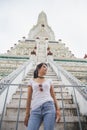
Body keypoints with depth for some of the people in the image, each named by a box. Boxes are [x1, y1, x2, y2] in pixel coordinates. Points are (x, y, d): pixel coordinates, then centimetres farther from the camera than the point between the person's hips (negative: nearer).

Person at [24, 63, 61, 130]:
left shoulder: (49, 81, 17)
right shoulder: (32, 81, 15)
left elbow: (53, 96, 14)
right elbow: (29, 98, 12)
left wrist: (58, 110, 3)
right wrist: (27, 113, 8)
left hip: (49, 107, 1)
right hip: (35, 109, 0)